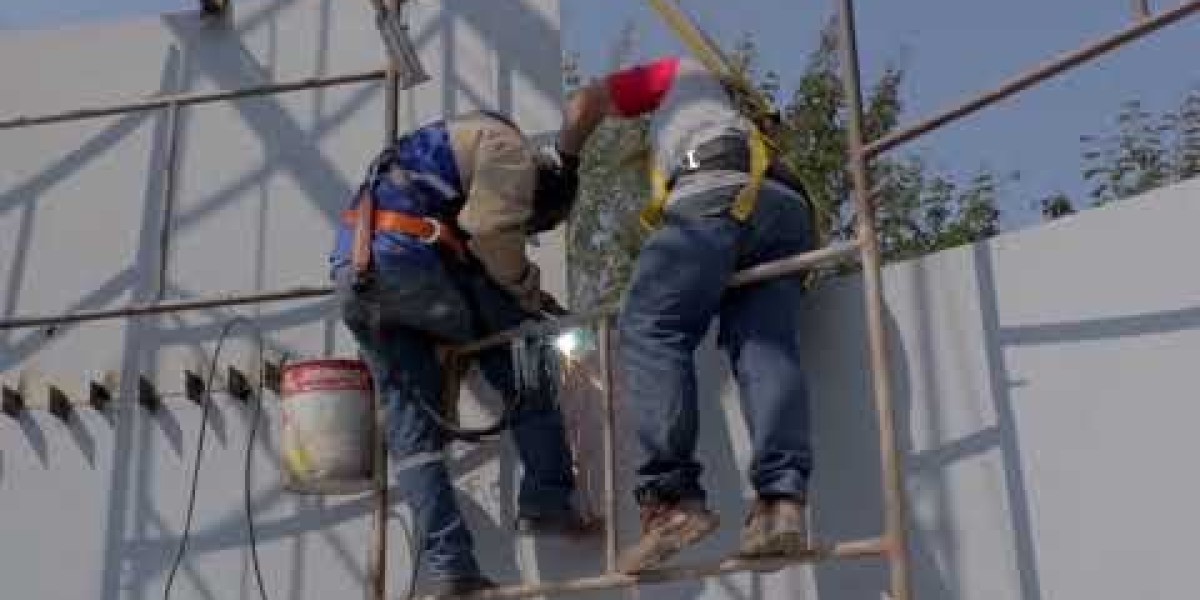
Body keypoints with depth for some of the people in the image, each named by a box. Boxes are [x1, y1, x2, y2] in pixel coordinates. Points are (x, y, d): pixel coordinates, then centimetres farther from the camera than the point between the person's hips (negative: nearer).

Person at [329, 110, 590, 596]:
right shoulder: (509, 148, 7)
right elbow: (492, 230, -9)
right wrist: (530, 292, 7)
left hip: (352, 273, 8)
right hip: (410, 256, -8)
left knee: (411, 426, 7)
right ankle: (546, 502, 5)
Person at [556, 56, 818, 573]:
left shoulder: (684, 73, 35)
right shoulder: (749, 113, 47)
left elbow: (586, 103, 32)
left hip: (719, 191, -6)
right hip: (787, 208, 6)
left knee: (650, 328, -16)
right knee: (766, 349, -10)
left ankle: (673, 500, -32)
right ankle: (782, 502, -31)